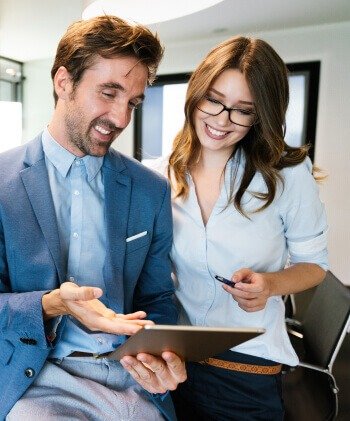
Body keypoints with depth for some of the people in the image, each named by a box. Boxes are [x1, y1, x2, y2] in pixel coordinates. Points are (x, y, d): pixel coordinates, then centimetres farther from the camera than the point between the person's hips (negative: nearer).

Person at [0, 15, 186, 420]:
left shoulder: (152, 191, -1)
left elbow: (156, 300, 4)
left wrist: (165, 357, -14)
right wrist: (51, 306, -23)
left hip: (134, 377, 3)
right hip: (38, 378, -1)